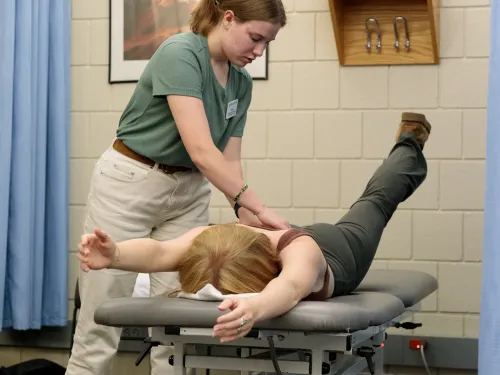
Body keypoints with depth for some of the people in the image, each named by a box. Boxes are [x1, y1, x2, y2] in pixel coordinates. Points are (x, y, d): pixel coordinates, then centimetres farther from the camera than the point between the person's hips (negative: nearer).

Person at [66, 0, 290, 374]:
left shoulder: (241, 83, 3)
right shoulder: (180, 54, -22)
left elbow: (229, 162, 3)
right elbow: (201, 149, -31)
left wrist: (249, 222, -10)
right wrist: (259, 208, -33)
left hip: (188, 193, 7)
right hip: (129, 185, -7)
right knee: (101, 326, -4)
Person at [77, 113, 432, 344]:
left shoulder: (301, 250, -53)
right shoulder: (211, 242, -43)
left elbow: (290, 287, -76)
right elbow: (158, 252, -60)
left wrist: (255, 307, -97)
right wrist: (115, 254, -81)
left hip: (340, 251, -1)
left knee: (375, 201, 31)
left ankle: (409, 145, 62)